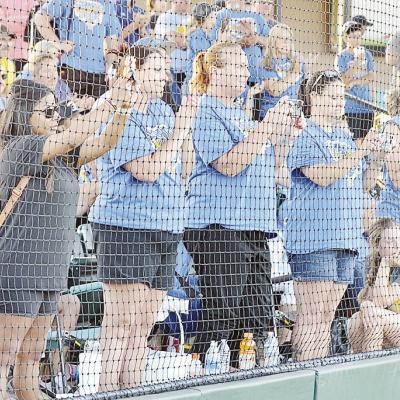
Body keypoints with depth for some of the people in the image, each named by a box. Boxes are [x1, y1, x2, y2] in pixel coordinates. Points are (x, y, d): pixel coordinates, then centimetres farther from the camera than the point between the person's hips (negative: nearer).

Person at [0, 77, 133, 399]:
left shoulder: (61, 155, 14)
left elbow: (105, 143, 10)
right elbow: (73, 136, -19)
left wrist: (122, 108, -5)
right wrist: (111, 103, -14)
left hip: (50, 272, 8)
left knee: (30, 359, 12)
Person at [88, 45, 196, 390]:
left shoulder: (163, 111, 15)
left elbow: (184, 169, 17)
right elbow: (148, 169, -17)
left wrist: (186, 130, 3)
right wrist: (180, 127, -12)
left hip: (165, 227, 7)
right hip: (126, 225, -7)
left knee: (144, 324, 8)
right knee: (121, 321, -7)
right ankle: (107, 391, -3)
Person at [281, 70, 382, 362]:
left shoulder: (345, 138, 19)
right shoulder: (306, 136, -4)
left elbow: (363, 184, 22)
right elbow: (323, 176, -19)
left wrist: (377, 159, 4)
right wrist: (361, 151, -18)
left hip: (345, 236, 8)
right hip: (313, 236, -8)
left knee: (326, 317, 8)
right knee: (312, 318, -10)